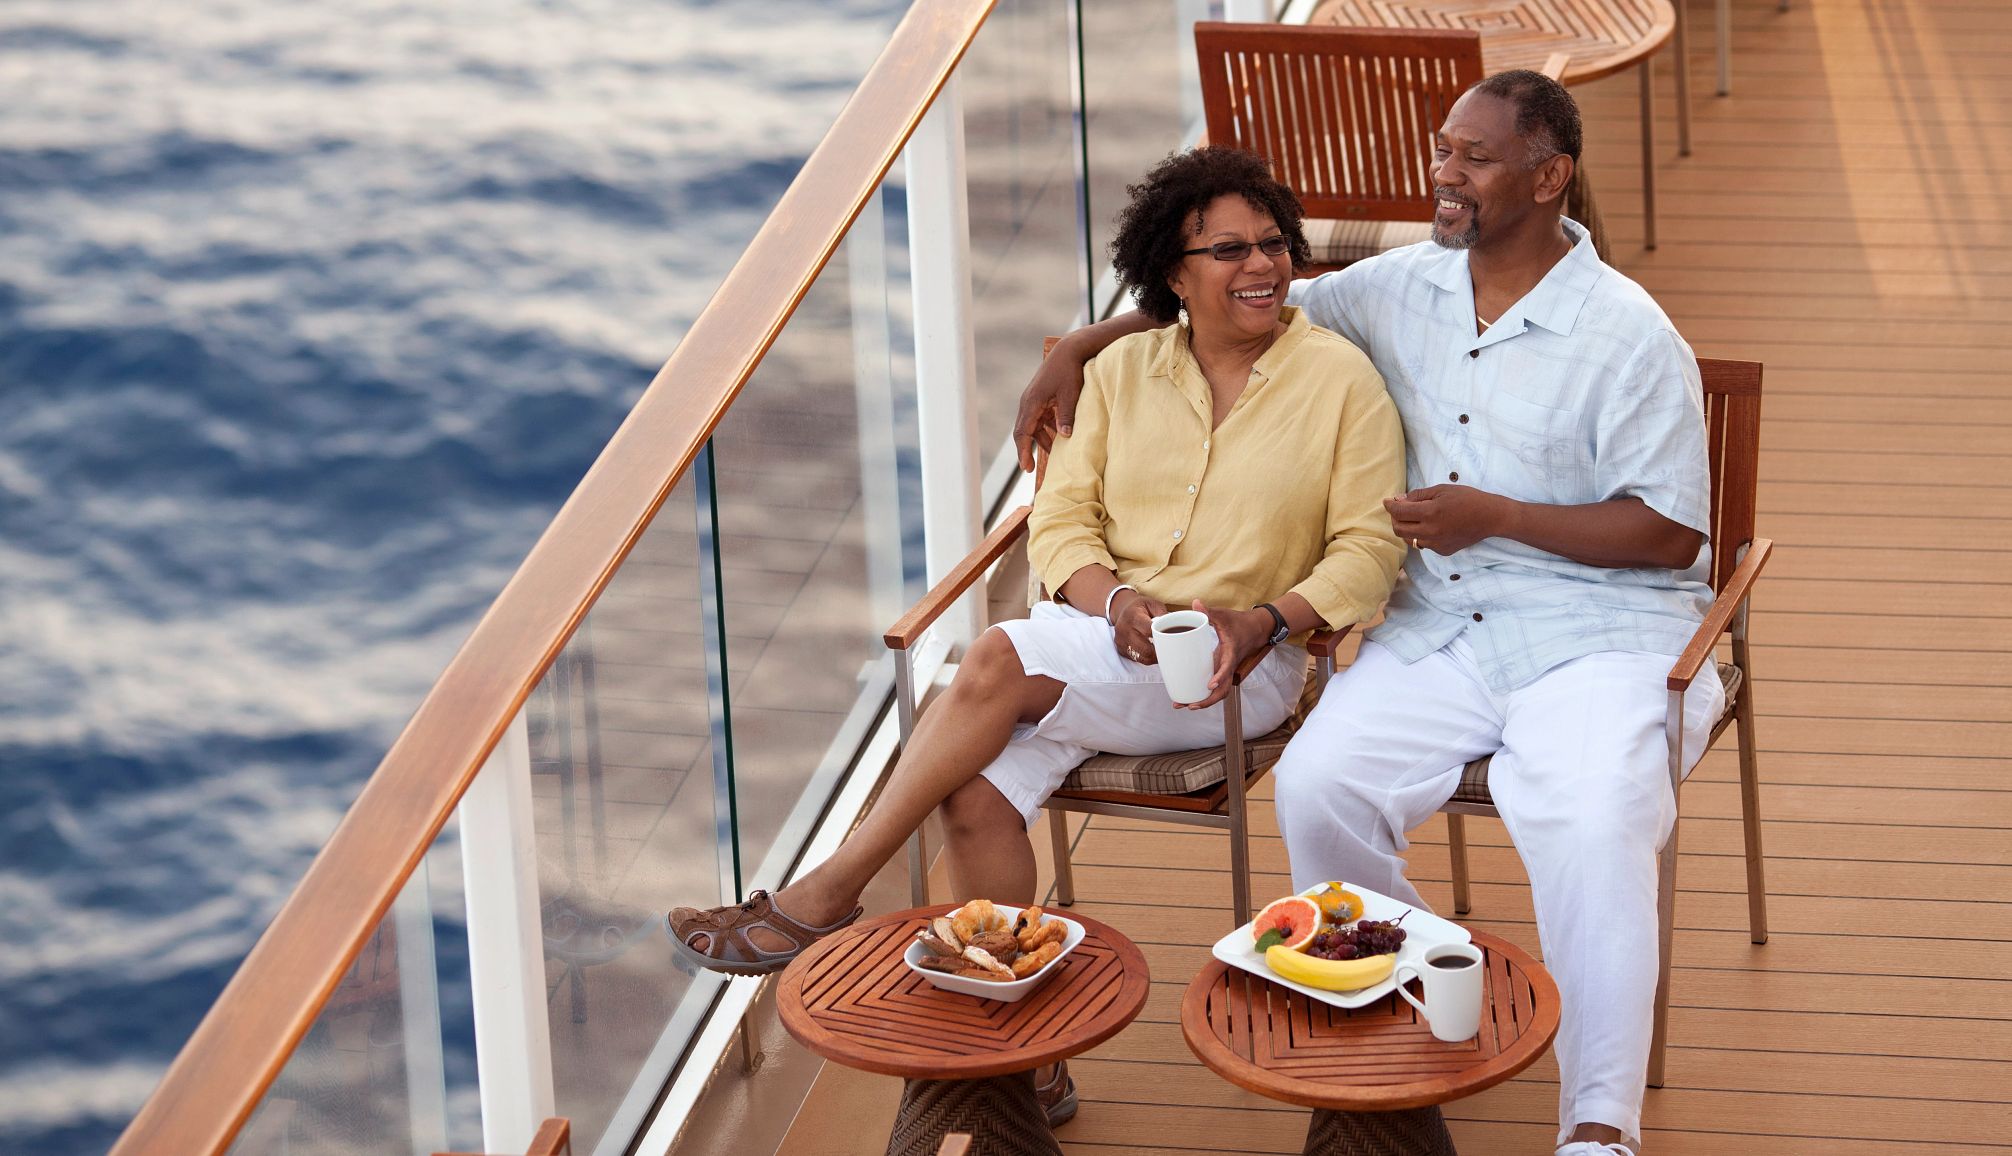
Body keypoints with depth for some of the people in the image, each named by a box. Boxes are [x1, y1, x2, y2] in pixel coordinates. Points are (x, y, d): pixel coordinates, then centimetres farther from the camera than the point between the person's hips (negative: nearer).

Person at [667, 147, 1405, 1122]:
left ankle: (827, 895, -14)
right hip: (1105, 639, 4)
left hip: (1238, 669, -4)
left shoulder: (1340, 381, 0)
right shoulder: (1123, 371, 12)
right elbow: (1060, 519, 7)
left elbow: (1368, 549, -3)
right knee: (977, 795, -25)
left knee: (995, 665, -28)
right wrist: (1112, 598, -14)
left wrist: (1262, 621, -19)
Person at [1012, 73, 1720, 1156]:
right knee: (1316, 783, -20)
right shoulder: (1401, 287, 8)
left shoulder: (1628, 337, -9)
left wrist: (1495, 515, -16)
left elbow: (1673, 533, -9)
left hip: (1598, 632, -5)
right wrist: (1077, 348, 11)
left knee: (1591, 828, -32)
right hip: (1439, 628, 5)